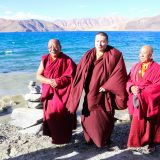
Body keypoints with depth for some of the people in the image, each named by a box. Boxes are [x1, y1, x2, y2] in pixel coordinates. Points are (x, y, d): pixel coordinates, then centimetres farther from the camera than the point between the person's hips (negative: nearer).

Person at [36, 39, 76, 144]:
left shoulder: (67, 60, -7)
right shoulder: (45, 59, 3)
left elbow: (71, 77, -8)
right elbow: (38, 75, 1)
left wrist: (58, 81, -19)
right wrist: (50, 81, -15)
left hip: (62, 92, -4)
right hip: (49, 91, 4)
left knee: (61, 113, -4)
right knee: (50, 114, 9)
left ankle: (62, 137, 12)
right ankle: (53, 134, 25)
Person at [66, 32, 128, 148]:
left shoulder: (115, 55, -6)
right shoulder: (88, 55, 6)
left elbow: (119, 73, -12)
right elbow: (79, 73, 5)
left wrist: (106, 86, -16)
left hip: (104, 94, -4)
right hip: (90, 94, 4)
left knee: (104, 118, 5)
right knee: (88, 117, 7)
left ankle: (105, 140, 27)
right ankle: (91, 138, 29)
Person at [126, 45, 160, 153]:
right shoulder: (136, 66, 11)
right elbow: (129, 80, 11)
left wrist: (142, 91, -17)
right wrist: (131, 87, -12)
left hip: (149, 101, -4)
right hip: (136, 100, 4)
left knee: (150, 123, 3)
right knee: (137, 123, 5)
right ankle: (137, 142, 18)